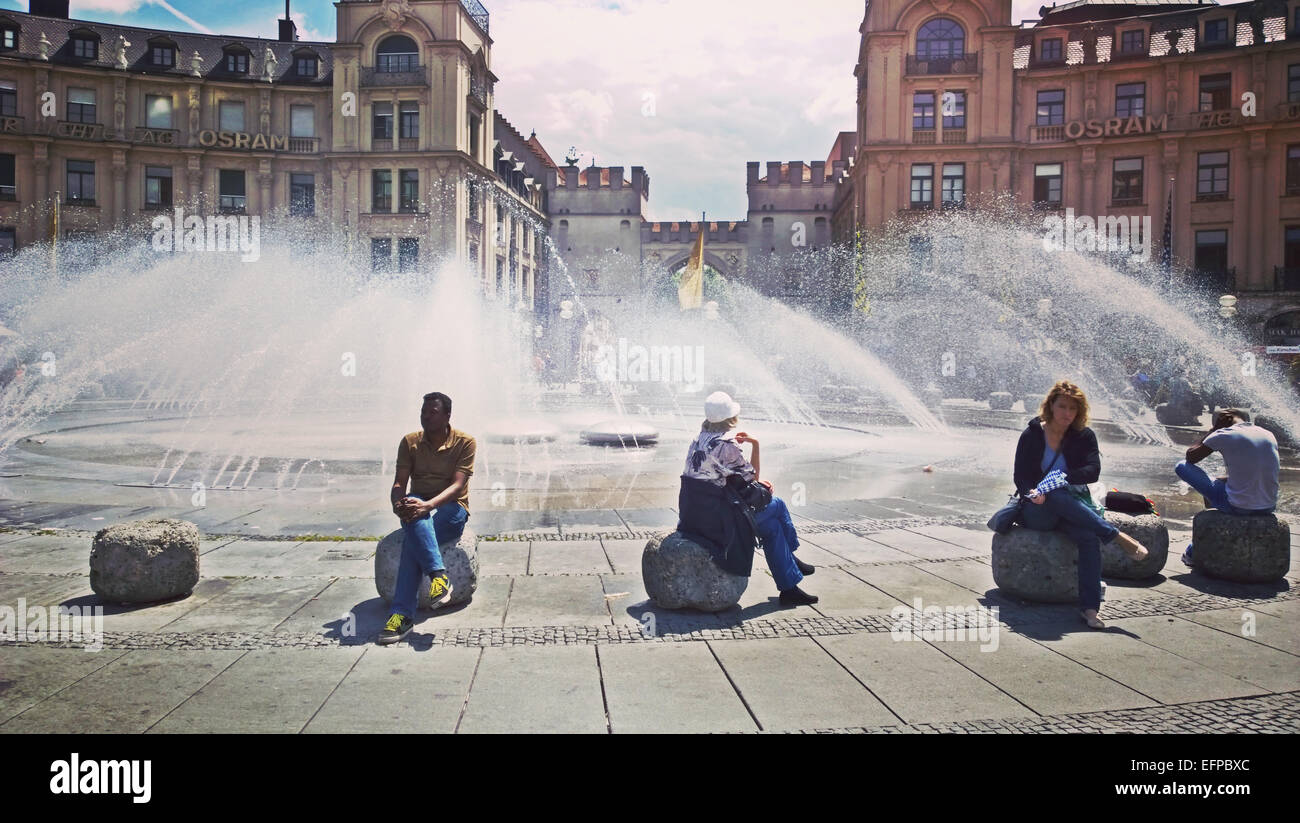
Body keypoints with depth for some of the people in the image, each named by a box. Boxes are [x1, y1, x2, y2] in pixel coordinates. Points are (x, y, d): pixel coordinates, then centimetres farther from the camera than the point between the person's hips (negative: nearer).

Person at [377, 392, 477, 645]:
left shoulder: (465, 443, -5)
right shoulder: (410, 442, 6)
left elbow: (457, 485, -16)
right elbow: (399, 482, -1)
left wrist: (428, 505, -33)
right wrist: (399, 502, -26)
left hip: (452, 508, -3)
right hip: (419, 506, 3)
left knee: (413, 538, -34)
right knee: (415, 520, -37)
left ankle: (403, 614, -36)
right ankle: (438, 575, -47)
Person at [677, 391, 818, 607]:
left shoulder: (699, 440, 10)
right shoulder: (726, 446, -18)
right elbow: (752, 475, -6)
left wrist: (757, 482, 12)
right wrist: (755, 444, 0)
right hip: (714, 515, -9)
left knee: (772, 524, 17)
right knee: (777, 505, 6)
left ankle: (789, 588, 21)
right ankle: (790, 555, 25)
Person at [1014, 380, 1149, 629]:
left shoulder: (1084, 436, 8)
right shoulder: (1031, 435, 4)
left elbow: (1094, 471, -6)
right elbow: (1020, 477, -2)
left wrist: (1064, 478, -23)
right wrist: (1032, 493, -24)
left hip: (1073, 509, 2)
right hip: (1036, 512, -1)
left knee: (1090, 537, -32)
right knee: (1056, 495, -38)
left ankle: (1089, 607, -36)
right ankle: (1118, 537, -34)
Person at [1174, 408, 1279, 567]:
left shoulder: (1224, 435, -8)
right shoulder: (1269, 435, 11)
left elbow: (1191, 457, 5)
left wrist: (1213, 430, 11)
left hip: (1238, 507, -7)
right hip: (1268, 508, 7)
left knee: (1182, 466, 7)